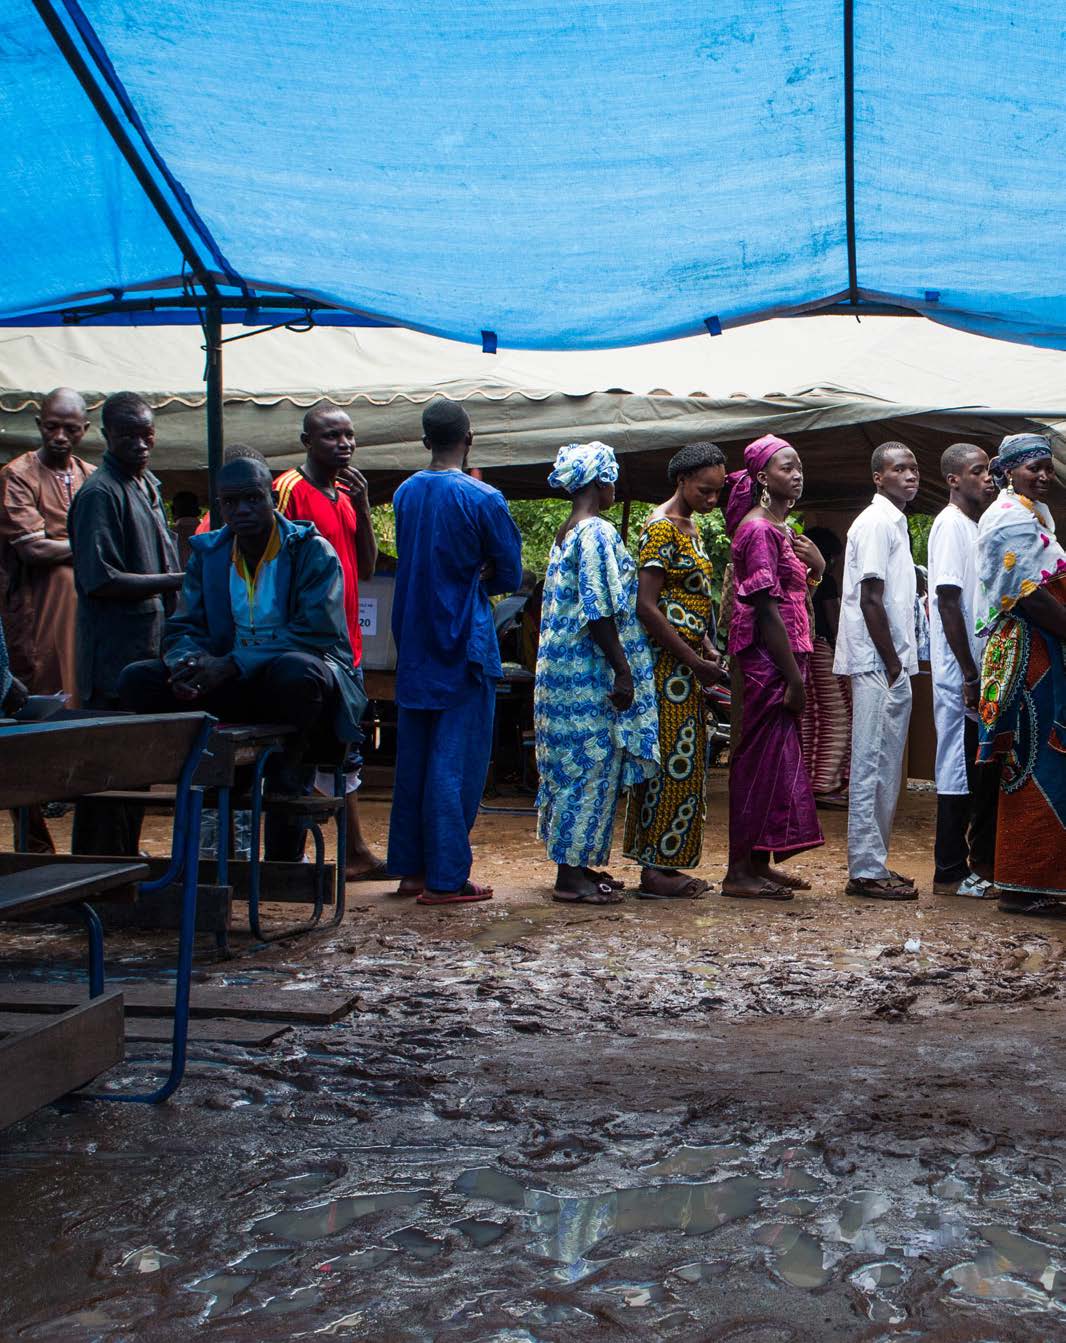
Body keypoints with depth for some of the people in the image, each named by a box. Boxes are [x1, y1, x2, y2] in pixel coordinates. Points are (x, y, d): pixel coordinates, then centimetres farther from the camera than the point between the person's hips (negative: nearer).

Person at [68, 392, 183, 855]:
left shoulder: (148, 485, 17)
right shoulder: (99, 492, -12)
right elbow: (99, 581, -19)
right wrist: (173, 582, -18)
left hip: (149, 647, 9)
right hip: (114, 654, -9)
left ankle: (125, 859, 23)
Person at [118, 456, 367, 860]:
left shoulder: (312, 551, -6)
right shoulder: (207, 553, 10)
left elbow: (316, 633, -18)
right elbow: (184, 628, 7)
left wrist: (232, 664, -27)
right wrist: (189, 662, -20)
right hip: (231, 689, 5)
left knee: (296, 671, -41)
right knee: (137, 680, -15)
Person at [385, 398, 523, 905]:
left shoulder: (405, 493, 6)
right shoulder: (482, 498, -11)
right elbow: (509, 574, -5)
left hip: (413, 643, 6)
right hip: (464, 644, -6)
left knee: (413, 758, 12)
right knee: (456, 762, -2)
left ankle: (411, 868, 19)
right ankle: (445, 877, 1)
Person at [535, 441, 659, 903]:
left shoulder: (565, 534, 15)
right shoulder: (598, 533, -14)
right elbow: (599, 612, -20)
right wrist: (623, 671, -17)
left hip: (563, 665, 10)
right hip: (589, 670, -10)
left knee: (573, 763, 13)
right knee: (592, 764, -5)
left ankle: (575, 864, 20)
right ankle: (572, 874, -1)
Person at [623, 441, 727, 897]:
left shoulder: (691, 527, 17)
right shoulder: (661, 527, -13)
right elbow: (647, 607, -19)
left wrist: (708, 648, 8)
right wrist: (695, 661, -18)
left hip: (687, 663, 10)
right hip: (667, 662, -10)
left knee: (684, 762, 10)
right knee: (672, 761, -7)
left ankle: (665, 864, 16)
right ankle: (655, 871, -1)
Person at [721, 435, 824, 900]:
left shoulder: (779, 527, 18)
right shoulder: (759, 529, -12)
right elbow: (767, 609, -19)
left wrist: (814, 563, 3)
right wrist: (793, 677, -20)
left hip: (784, 656, 10)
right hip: (767, 658, -10)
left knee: (777, 757, 12)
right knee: (762, 757, -6)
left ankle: (759, 863, 20)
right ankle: (740, 871, -1)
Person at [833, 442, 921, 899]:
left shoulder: (894, 521, 19)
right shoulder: (877, 522, -12)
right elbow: (870, 600, -18)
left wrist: (900, 664, 14)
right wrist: (892, 665, -17)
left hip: (892, 664, 10)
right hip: (878, 664, -10)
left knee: (884, 767, 12)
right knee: (872, 766, -6)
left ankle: (871, 864, 19)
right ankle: (866, 870, -2)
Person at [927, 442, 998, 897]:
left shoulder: (976, 526, 16)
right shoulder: (951, 525, -12)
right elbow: (948, 604, -18)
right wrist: (969, 676, -19)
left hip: (981, 669, 9)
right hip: (960, 673, -9)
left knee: (989, 771, 13)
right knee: (960, 771, -4)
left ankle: (984, 862, 23)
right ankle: (951, 873, 4)